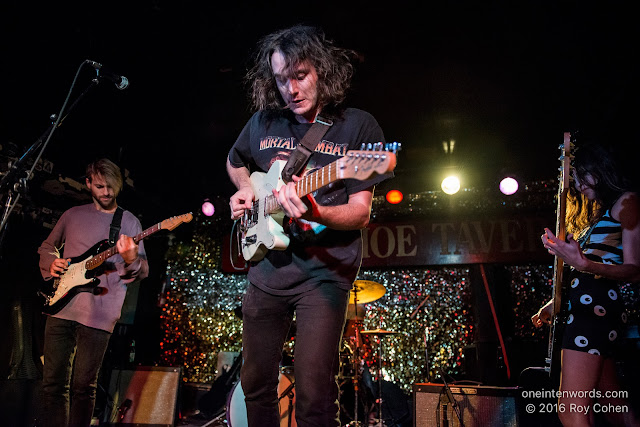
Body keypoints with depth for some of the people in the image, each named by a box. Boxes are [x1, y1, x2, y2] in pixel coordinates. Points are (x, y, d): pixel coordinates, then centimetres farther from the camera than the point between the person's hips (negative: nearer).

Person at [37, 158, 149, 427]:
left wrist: (130, 260, -24)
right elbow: (46, 247, 25)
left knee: (84, 386, 1)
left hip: (98, 314, -3)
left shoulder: (129, 222, 4)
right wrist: (52, 263, 3)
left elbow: (143, 271, -1)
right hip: (61, 307, 3)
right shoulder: (72, 215, 13)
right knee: (53, 382, 6)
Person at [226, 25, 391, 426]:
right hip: (267, 265, 5)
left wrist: (313, 213, -30)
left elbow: (360, 214, -11)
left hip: (324, 271, -4)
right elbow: (235, 162, 28)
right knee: (256, 385, 15)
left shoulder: (358, 126, -6)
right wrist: (246, 190, 7)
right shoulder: (263, 122, 6)